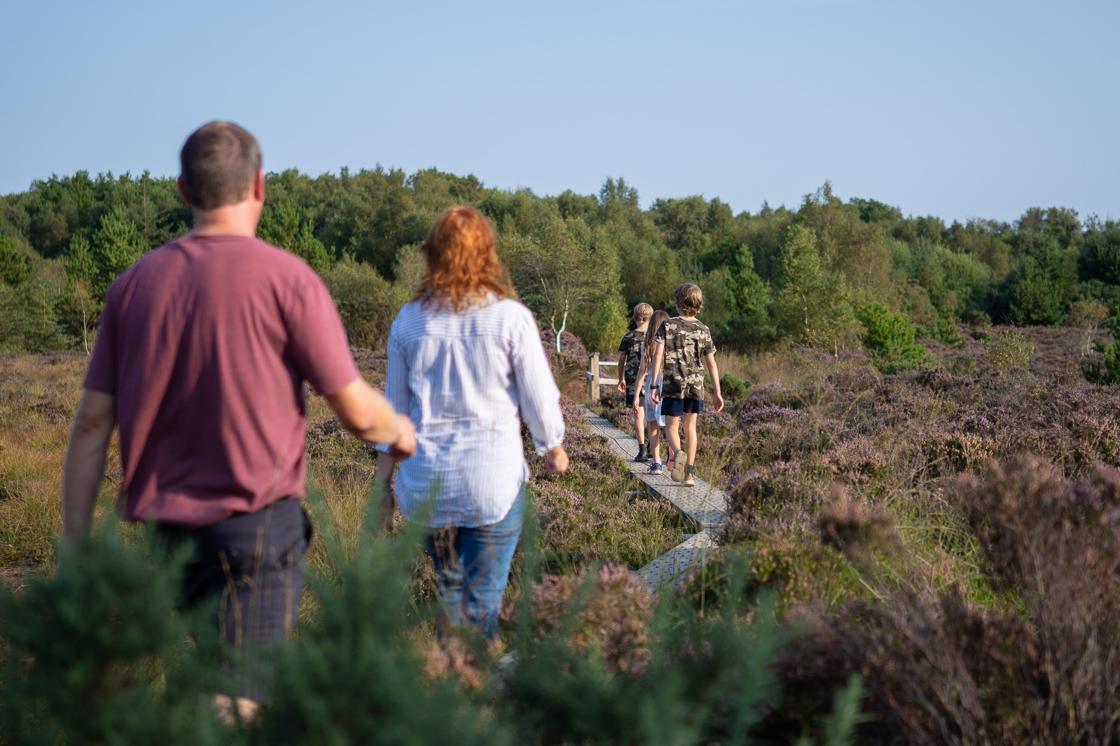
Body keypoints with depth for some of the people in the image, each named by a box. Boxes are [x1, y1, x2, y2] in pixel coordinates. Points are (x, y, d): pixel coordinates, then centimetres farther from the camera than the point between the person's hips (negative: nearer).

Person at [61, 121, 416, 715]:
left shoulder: (135, 283, 5)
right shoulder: (285, 278, -10)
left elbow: (91, 424, 4)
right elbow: (357, 411, -7)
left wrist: (75, 546, 9)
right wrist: (399, 432, 15)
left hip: (168, 529, 6)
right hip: (257, 526, -6)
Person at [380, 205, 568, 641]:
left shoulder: (409, 320, 0)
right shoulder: (510, 317, -9)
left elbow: (396, 403, 8)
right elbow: (538, 395, -2)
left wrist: (385, 463, 19)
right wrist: (553, 446, 16)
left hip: (428, 476, 3)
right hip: (494, 478, -3)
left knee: (448, 586, 20)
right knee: (483, 597, 3)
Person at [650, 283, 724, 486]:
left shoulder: (667, 326, -3)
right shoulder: (703, 330, 4)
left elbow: (658, 355, -10)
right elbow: (711, 363, 4)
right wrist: (717, 392, 7)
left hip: (673, 385, -2)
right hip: (696, 385, 2)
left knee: (672, 427, 5)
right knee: (690, 427, 14)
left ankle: (678, 453, -27)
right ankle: (689, 473, 13)